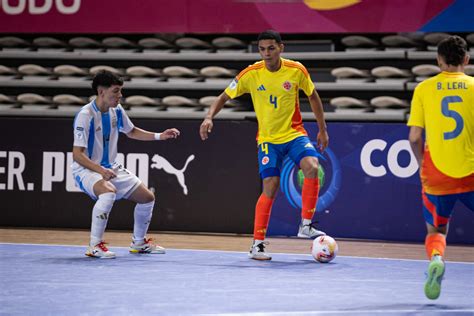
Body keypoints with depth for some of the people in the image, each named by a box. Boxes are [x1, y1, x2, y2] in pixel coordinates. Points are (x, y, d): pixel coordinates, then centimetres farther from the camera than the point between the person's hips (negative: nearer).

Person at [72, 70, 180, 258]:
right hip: (86, 170, -8)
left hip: (111, 168, 8)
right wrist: (101, 170, -33)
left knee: (147, 198, 6)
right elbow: (77, 154, -23)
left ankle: (139, 242, 29)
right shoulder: (85, 115, -22)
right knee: (109, 192, -38)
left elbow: (131, 132, 21)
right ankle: (95, 246, -28)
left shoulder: (116, 111, 1)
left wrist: (159, 136, 10)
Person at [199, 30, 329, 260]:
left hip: (294, 133, 1)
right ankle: (257, 244, -2)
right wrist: (209, 117, -20)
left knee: (312, 166, -26)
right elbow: (223, 97, -3)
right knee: (270, 187, -12)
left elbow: (313, 97, 8)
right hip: (268, 138, -1)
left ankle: (306, 225, -13)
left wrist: (322, 129, 10)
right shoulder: (251, 74, -11)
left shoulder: (296, 70, -8)